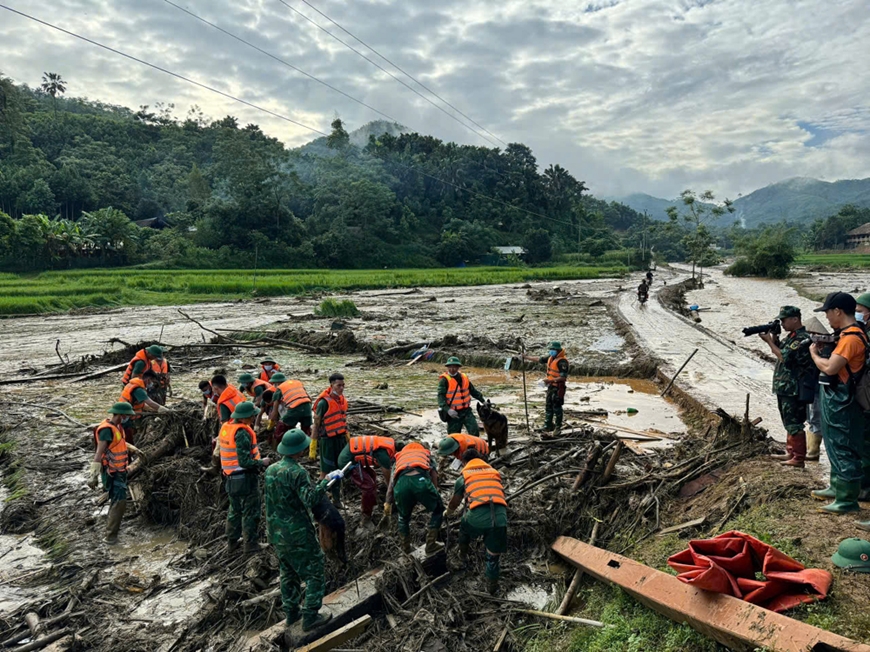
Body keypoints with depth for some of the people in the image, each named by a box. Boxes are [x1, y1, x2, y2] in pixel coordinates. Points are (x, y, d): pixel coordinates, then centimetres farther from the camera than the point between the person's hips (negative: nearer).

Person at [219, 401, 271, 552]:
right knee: (251, 511, 8)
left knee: (234, 509, 22)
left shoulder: (225, 427, 0)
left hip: (230, 477, 8)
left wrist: (253, 449, 8)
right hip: (245, 478, -8)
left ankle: (232, 542, 32)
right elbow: (245, 462, -26)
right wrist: (262, 463, -12)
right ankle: (250, 543, 18)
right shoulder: (242, 433, -26)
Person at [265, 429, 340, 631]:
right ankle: (310, 616, 8)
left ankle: (291, 612, 31)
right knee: (314, 573, 5)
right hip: (298, 534, -8)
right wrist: (326, 481, -26)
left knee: (288, 573, 22)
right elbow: (310, 500, -30)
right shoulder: (297, 472, -22)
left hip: (276, 533, 8)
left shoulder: (270, 470, 3)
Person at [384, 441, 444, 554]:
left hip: (401, 483, 2)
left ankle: (406, 548, 39)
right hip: (421, 480, -2)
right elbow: (434, 479, 30)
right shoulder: (426, 454, 39)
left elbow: (390, 487, 36)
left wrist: (387, 511, 40)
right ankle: (431, 545, 27)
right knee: (438, 510, 26)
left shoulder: (399, 457, 42)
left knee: (403, 517, 32)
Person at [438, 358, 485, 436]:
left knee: (475, 431, -8)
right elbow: (441, 396, -19)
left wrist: (483, 400, 18)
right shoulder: (444, 380, -10)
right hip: (453, 413, -4)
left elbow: (473, 391, 21)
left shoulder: (464, 378, 9)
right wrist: (447, 409, -33)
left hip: (466, 411, 4)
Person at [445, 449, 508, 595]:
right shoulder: (495, 472, 27)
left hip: (478, 516, 0)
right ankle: (492, 586, 28)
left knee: (465, 526, 35)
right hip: (500, 516, 1)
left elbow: (454, 503, 34)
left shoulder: (464, 476, 20)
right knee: (493, 555, 19)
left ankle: (463, 553, 55)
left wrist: (448, 514, 57)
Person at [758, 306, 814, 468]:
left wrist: (769, 341, -14)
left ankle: (798, 459, 3)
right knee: (789, 422, 18)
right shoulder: (791, 336, 13)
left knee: (794, 424, -4)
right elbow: (779, 350, 17)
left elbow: (784, 357, -21)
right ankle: (790, 453, 29)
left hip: (793, 390, -10)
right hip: (784, 388, 10)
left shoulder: (803, 338, -17)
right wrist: (774, 337, 2)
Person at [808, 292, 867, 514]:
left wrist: (814, 354, -11)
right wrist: (823, 349, 3)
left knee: (843, 449, -3)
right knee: (836, 446, 21)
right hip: (834, 398, 11)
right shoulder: (846, 334, 11)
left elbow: (829, 367, -28)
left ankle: (847, 500, 5)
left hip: (840, 400, -11)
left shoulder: (851, 337, -21)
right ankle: (837, 487, 34)